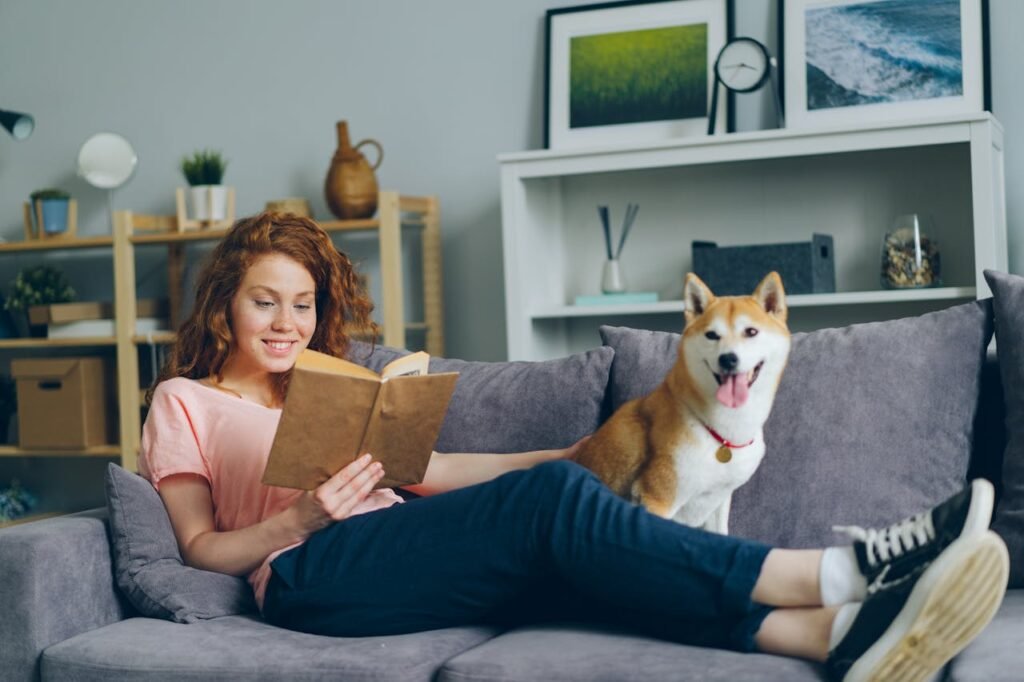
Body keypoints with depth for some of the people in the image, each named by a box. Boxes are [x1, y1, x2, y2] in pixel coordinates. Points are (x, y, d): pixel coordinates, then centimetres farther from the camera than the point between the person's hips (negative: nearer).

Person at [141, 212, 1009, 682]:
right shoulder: (185, 400, 17)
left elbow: (423, 468, 23)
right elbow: (201, 547, 7)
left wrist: (564, 454, 13)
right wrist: (300, 519, -12)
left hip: (395, 556, 5)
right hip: (311, 576, -5)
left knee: (563, 557, -27)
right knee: (552, 500, -27)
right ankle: (845, 571, -33)